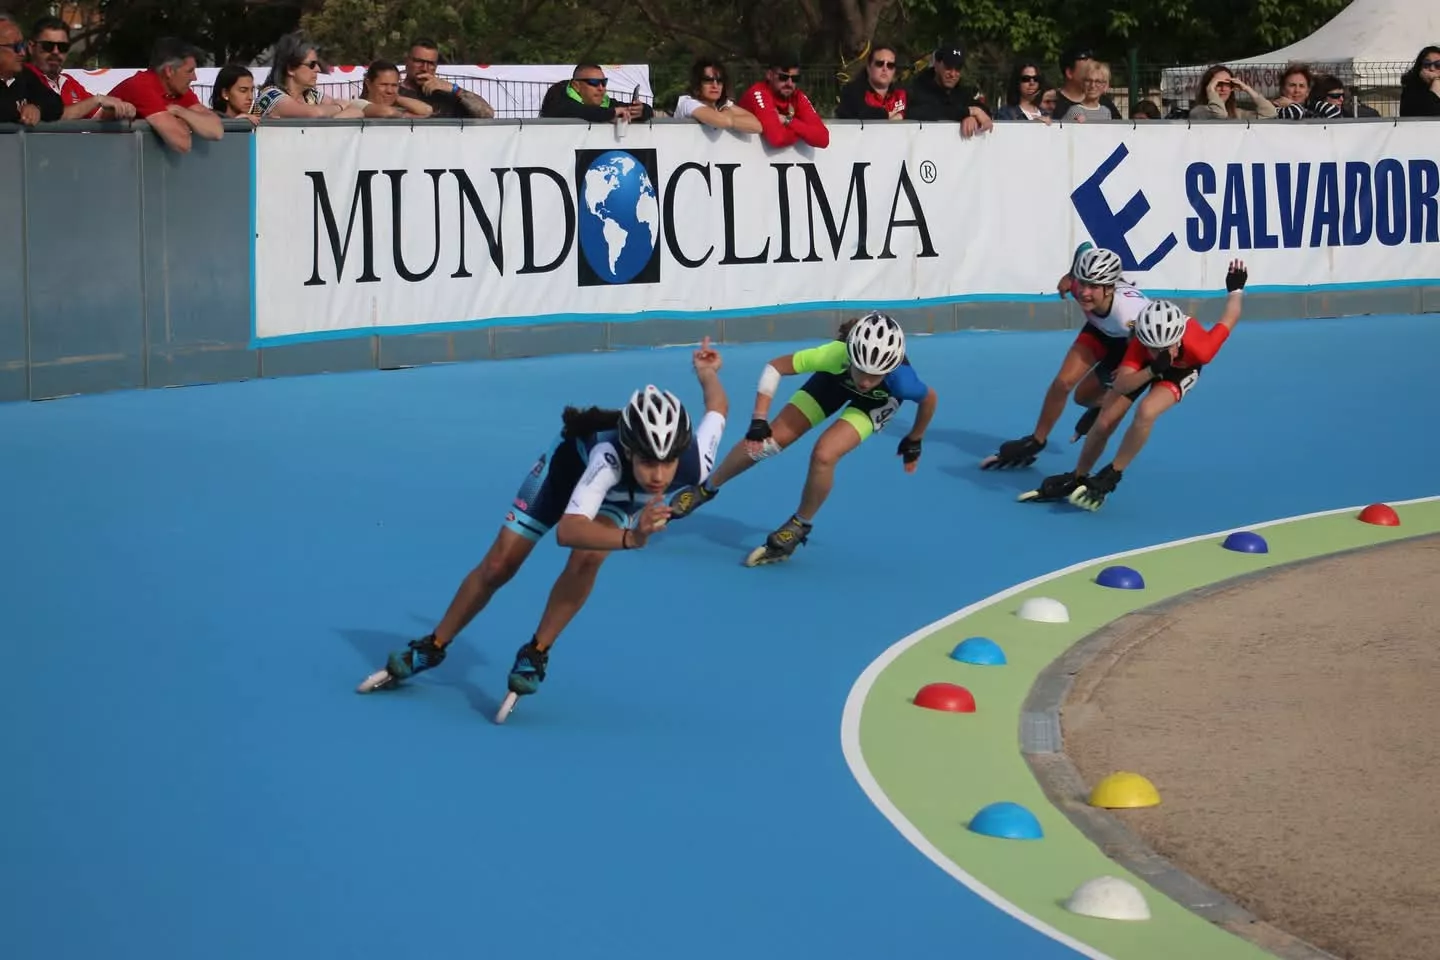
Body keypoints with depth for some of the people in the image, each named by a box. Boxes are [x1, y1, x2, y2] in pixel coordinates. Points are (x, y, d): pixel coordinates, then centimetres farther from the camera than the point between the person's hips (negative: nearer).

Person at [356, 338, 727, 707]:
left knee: (587, 557, -28)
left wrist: (708, 374, 2)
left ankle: (535, 655, -7)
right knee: (497, 566, 3)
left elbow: (718, 408, -18)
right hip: (572, 459, -2)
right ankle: (432, 647, 28)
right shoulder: (609, 459, -49)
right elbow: (567, 530, -61)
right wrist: (629, 538, -77)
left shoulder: (694, 464, -40)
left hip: (621, 495, 2)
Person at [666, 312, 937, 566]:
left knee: (823, 455, -24)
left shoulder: (900, 381, -44)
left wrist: (914, 441, -3)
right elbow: (775, 366, -29)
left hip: (876, 401, -1)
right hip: (836, 378, 1)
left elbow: (929, 398, -18)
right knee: (768, 440, -3)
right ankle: (706, 489, 24)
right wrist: (759, 420, -33)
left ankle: (799, 527, 4)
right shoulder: (837, 355, -44)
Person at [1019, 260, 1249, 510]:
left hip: (1182, 369, -1)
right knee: (1105, 422, -4)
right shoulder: (1140, 345, -41)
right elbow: (1120, 386, -47)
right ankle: (1076, 480, 19)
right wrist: (1153, 370, -62)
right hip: (1143, 365, 1)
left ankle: (1109, 478, -11)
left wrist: (1235, 289, -6)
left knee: (1146, 412, -28)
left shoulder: (1198, 348, -43)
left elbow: (1229, 319, -26)